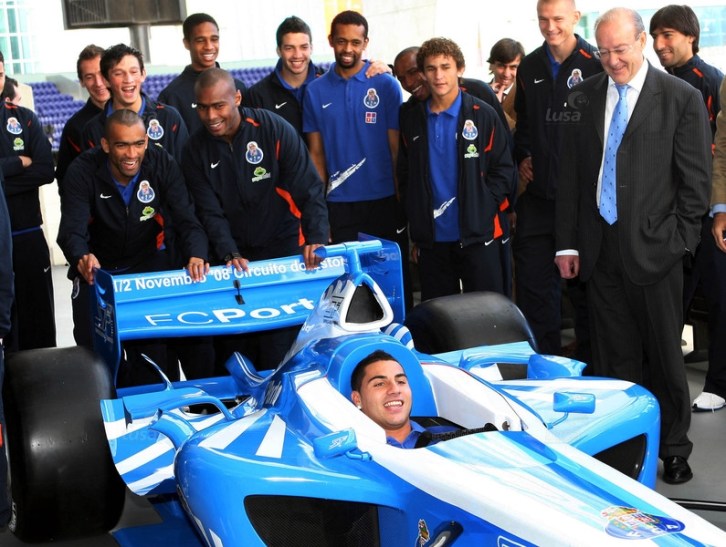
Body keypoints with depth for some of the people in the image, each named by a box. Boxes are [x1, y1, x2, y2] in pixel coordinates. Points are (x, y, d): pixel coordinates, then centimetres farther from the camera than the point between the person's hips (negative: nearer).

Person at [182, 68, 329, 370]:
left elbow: (309, 189, -11)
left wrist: (316, 239, -22)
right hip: (234, 258, 3)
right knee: (234, 344, 2)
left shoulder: (274, 129, -9)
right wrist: (229, 253, -20)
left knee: (280, 345, -6)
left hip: (283, 248, -2)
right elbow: (210, 211, -5)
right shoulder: (196, 150, -1)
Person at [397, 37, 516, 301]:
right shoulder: (411, 119, 9)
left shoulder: (483, 115, -1)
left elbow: (504, 170, 0)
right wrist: (416, 222, 4)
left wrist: (481, 208, -10)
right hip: (431, 239, 3)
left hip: (476, 235, -3)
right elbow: (405, 174, 14)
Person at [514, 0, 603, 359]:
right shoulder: (529, 68, 10)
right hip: (538, 192, 5)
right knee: (533, 279, 8)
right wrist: (522, 158, 8)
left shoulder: (595, 65, -7)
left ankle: (588, 366, 19)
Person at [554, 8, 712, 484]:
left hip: (653, 247, -3)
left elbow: (696, 179, -3)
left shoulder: (681, 98, -3)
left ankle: (673, 449, 23)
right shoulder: (586, 96, 8)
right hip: (601, 247, 3)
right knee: (613, 356, 10)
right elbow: (570, 172, 9)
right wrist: (567, 243, 5)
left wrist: (680, 243, -9)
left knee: (665, 356, 8)